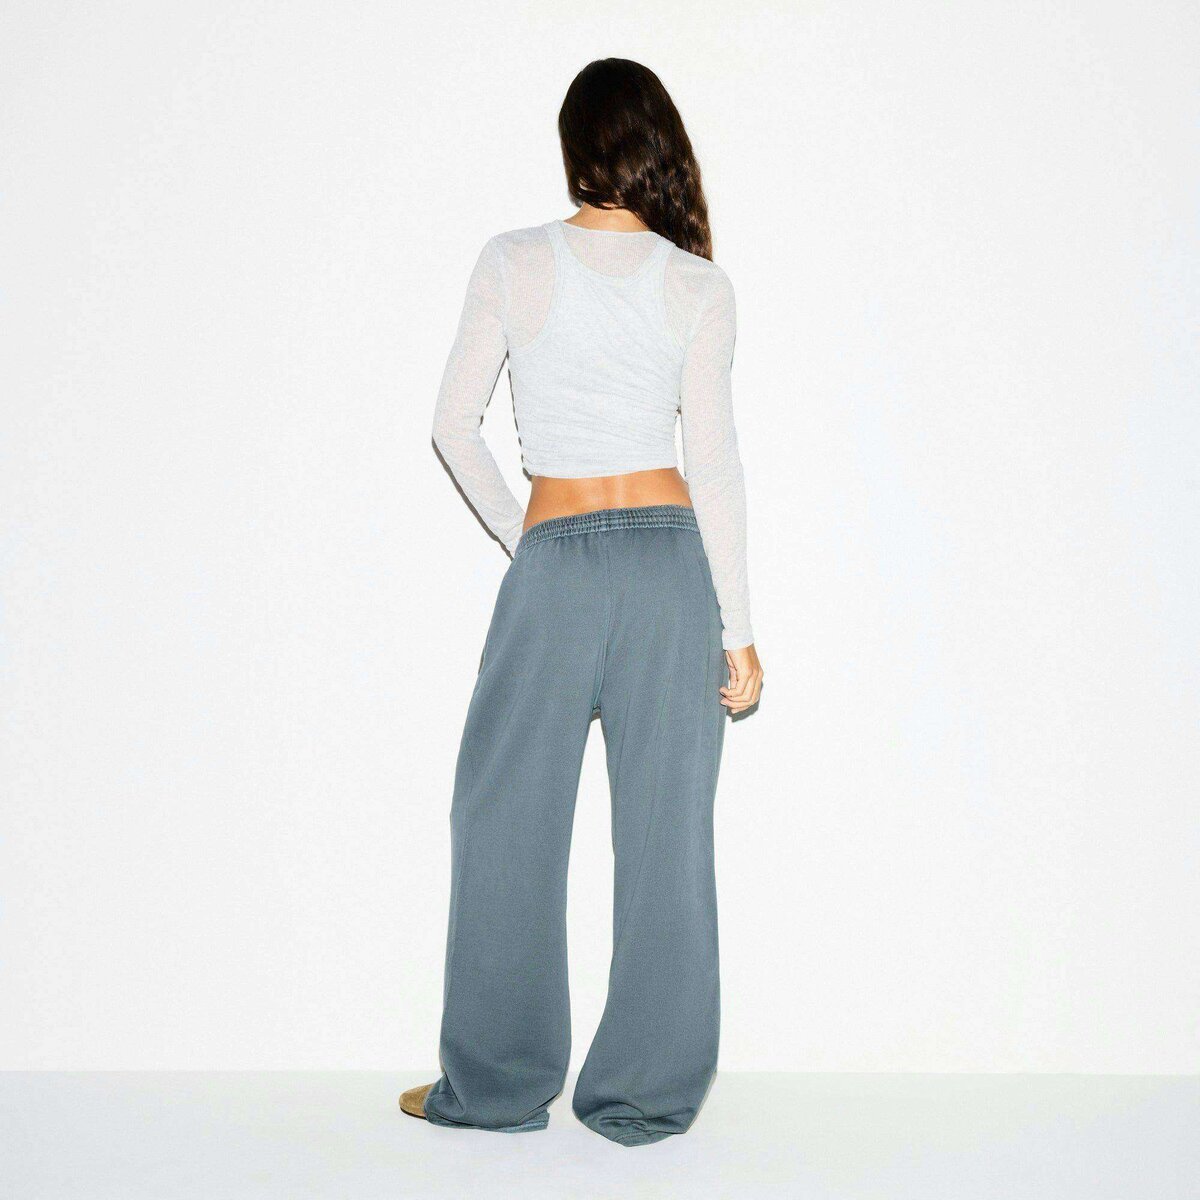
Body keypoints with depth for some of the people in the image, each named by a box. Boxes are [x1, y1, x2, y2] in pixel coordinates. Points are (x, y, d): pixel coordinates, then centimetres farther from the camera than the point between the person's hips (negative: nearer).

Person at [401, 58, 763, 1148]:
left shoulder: (514, 263, -2)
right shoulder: (700, 286, 0)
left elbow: (454, 426, 0)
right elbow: (716, 463, -3)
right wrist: (739, 629, 0)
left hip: (554, 567, -1)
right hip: (671, 560, 2)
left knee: (506, 822, 11)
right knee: (666, 833, 7)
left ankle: (498, 1085, 20)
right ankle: (648, 1094, 17)